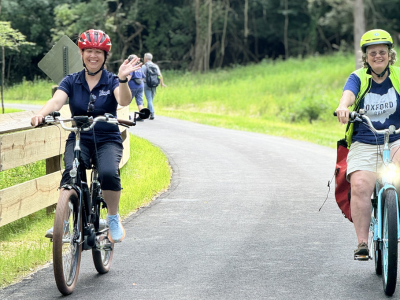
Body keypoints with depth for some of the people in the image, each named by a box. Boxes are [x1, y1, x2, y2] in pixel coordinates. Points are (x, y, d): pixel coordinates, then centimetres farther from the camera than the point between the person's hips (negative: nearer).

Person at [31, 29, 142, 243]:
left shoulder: (112, 81, 0)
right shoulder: (71, 81, 5)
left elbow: (124, 101, -21)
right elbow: (57, 101, -14)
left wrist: (122, 80, -41)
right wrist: (41, 114, -36)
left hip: (107, 140, -1)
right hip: (79, 139, 1)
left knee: (109, 173, -31)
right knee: (71, 172, -30)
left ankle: (113, 218, -8)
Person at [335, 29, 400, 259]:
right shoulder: (358, 78, 3)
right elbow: (349, 93, -19)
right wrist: (343, 107, -43)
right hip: (364, 145, 0)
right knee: (360, 186, -23)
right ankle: (362, 242, -17)